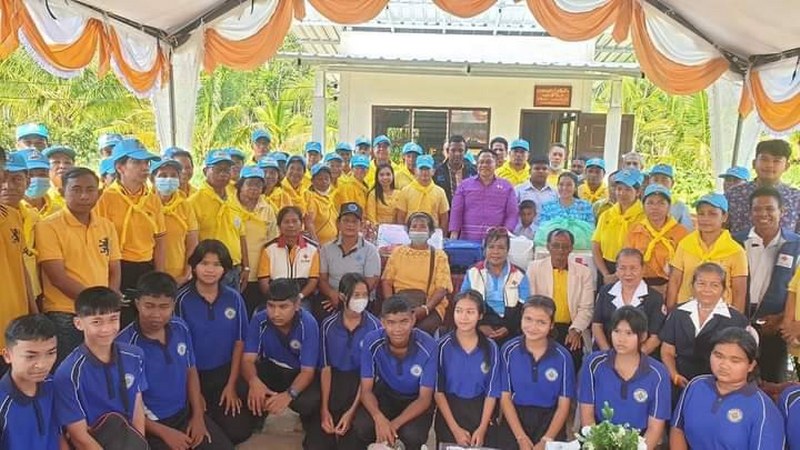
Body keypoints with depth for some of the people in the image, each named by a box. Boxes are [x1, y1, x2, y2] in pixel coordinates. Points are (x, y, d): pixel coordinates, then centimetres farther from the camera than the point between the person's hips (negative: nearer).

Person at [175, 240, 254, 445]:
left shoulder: (234, 298, -4)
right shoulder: (182, 299, -13)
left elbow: (239, 342, 1)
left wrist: (232, 385, -1)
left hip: (226, 373, 2)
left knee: (239, 431, -4)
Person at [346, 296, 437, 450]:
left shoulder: (427, 346, -27)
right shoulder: (372, 341, -23)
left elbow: (425, 398, -20)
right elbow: (366, 390, -17)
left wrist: (395, 424, -34)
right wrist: (379, 418, -38)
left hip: (416, 399, -1)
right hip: (385, 393, 1)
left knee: (412, 435, -31)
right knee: (362, 427, -27)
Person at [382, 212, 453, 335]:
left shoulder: (439, 256, 9)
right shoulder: (398, 252, 16)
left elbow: (442, 289, 0)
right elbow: (386, 281, 10)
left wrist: (425, 308, -16)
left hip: (430, 305, -1)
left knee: (424, 328, -33)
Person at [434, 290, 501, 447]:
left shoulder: (490, 348, -5)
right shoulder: (443, 346, -10)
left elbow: (492, 392, -1)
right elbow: (438, 390, -7)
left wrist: (482, 428, -10)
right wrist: (455, 429, -12)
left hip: (480, 409, 1)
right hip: (449, 408, -1)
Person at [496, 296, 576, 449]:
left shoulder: (562, 356, -9)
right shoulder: (509, 350, -9)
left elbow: (564, 404, -4)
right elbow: (505, 397, -6)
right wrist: (521, 437, -11)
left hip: (549, 421, 0)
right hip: (514, 420, 0)